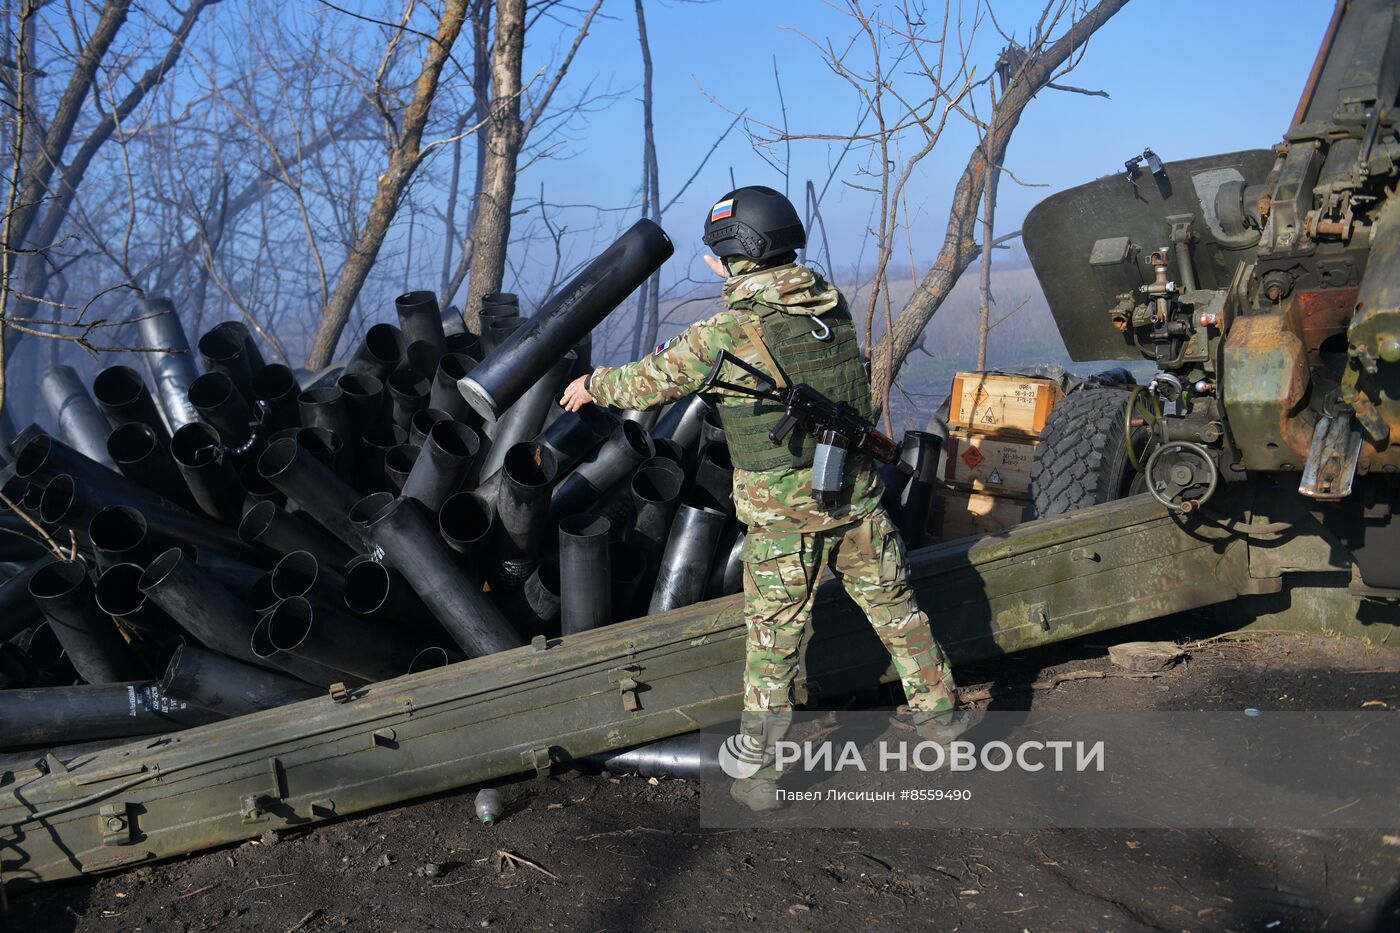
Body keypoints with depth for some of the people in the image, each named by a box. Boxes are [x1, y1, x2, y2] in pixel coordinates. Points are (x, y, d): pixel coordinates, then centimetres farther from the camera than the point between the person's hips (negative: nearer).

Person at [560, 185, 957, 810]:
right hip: (857, 497, 5)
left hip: (782, 513, -5)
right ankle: (941, 720, 31)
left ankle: (757, 775, 16)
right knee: (896, 611, 18)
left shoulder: (729, 332, -14)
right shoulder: (833, 307, 2)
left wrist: (593, 386, 16)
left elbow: (651, 382, -3)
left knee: (772, 641, 6)